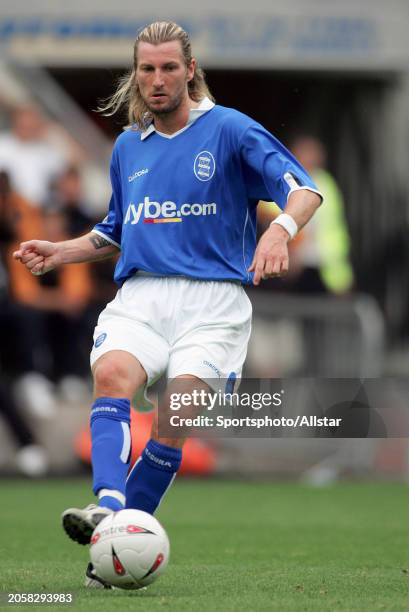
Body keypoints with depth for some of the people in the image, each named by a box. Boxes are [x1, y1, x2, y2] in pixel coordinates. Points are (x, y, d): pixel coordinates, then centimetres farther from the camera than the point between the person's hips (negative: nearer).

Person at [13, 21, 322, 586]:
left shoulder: (231, 130, 2)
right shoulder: (128, 147, 19)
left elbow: (304, 189, -7)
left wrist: (280, 230, -28)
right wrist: (60, 252, 14)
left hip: (212, 298, -3)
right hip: (140, 294, 3)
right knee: (111, 373, -28)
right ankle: (108, 505, -45)